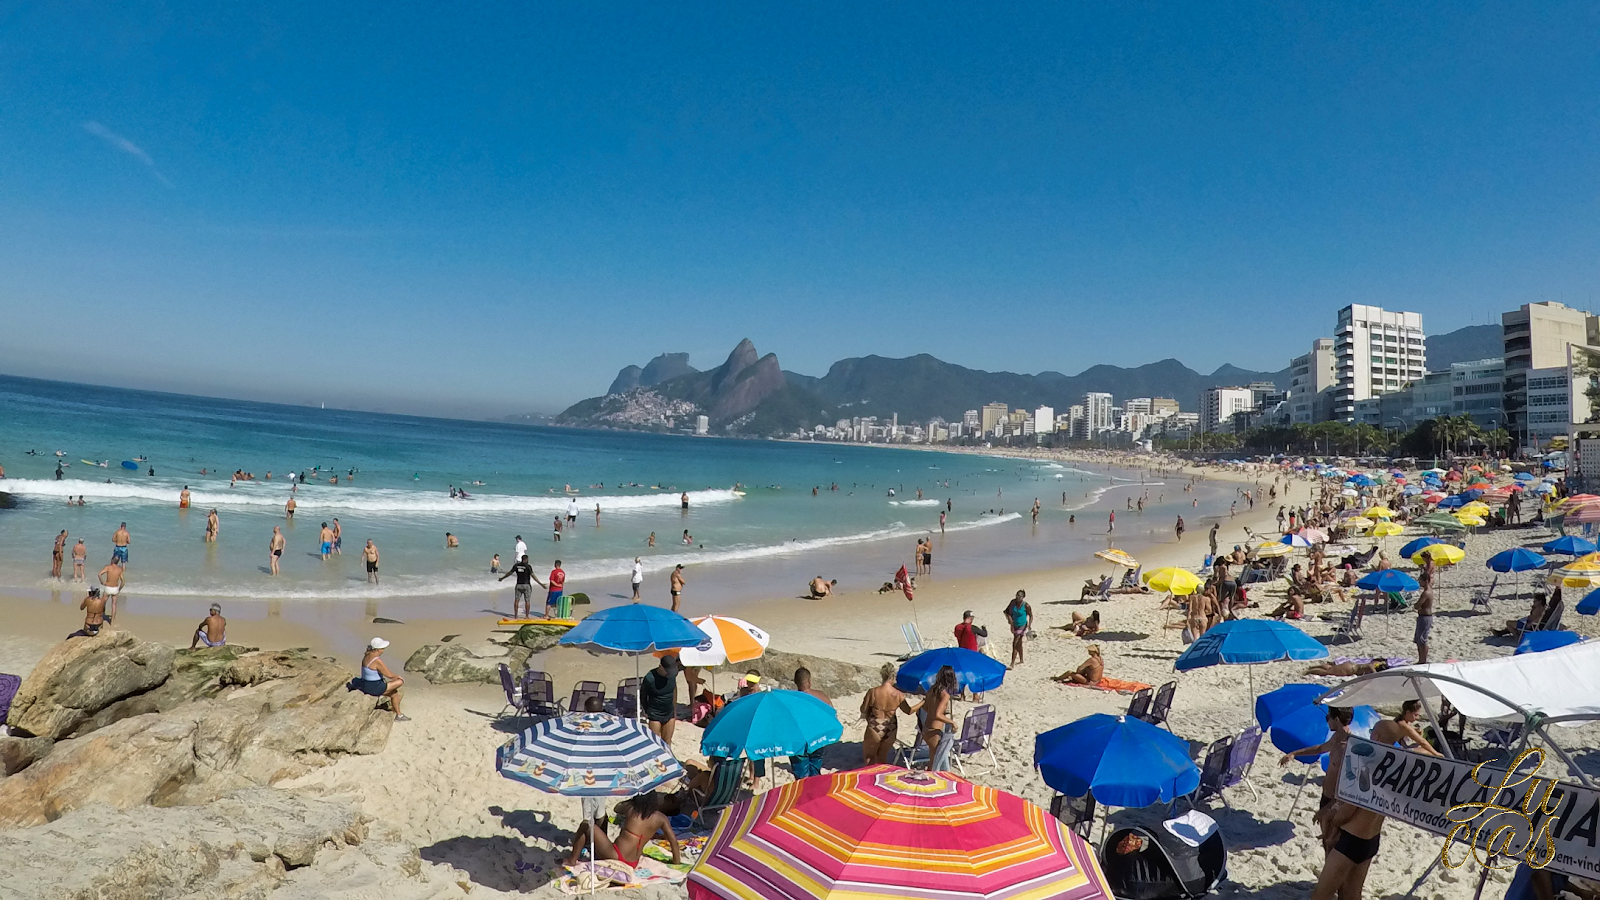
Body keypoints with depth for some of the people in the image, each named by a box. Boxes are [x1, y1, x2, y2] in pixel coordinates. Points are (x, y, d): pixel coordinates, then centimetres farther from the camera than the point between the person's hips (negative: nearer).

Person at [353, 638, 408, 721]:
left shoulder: (367, 655, 3)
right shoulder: (377, 661, -27)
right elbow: (389, 675, -19)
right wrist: (398, 676, 3)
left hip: (367, 685, 10)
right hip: (374, 688, -10)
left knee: (394, 693, 20)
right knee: (400, 681, -1)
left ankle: (399, 715, 31)